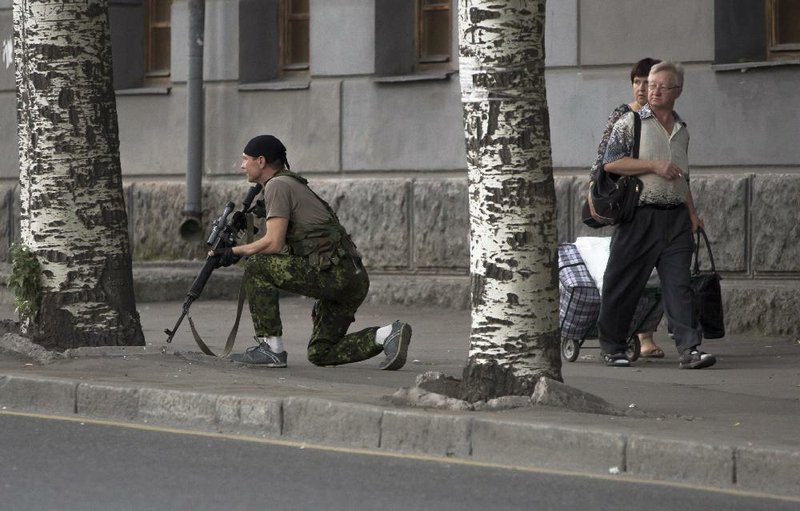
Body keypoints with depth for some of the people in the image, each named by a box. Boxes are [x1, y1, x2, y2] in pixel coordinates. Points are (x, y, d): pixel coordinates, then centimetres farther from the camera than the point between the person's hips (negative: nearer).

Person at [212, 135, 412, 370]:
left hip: (334, 272, -10)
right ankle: (387, 335, 1)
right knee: (320, 353, 15)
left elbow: (274, 243, -14)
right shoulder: (292, 184, 25)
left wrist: (234, 251, -3)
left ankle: (271, 348, -9)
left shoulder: (277, 185, -5)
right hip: (354, 280, 10)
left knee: (256, 266, -10)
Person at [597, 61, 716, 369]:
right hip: (640, 214, -4)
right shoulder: (631, 122, 1)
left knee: (678, 284, -5)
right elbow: (611, 163, -9)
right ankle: (612, 347, 15)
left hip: (675, 217, 4)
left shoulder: (681, 129, 19)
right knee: (623, 284, 2)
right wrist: (654, 165, -13)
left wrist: (692, 213, 18)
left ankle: (689, 349, -13)